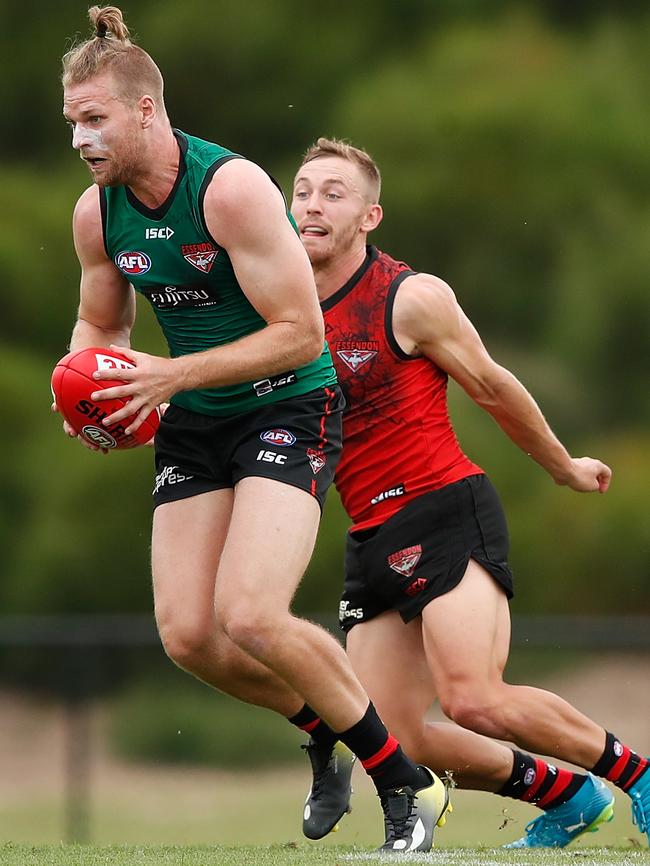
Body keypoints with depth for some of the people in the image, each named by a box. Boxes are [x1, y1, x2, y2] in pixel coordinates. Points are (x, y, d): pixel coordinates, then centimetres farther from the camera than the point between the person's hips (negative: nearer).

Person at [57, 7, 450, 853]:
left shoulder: (232, 188, -22)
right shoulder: (96, 213, -1)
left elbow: (300, 332, -22)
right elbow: (102, 323, 17)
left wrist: (171, 375, -25)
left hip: (290, 408, -7)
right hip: (194, 428, 7)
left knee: (249, 616, -22)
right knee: (187, 634, -4)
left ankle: (406, 782, -6)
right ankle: (325, 725, 25)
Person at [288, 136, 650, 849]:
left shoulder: (412, 300, -7)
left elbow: (492, 388, 5)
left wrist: (565, 468, 17)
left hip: (446, 511, -6)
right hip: (372, 541, 6)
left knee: (475, 702, -24)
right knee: (392, 739, -3)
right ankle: (565, 797, 18)